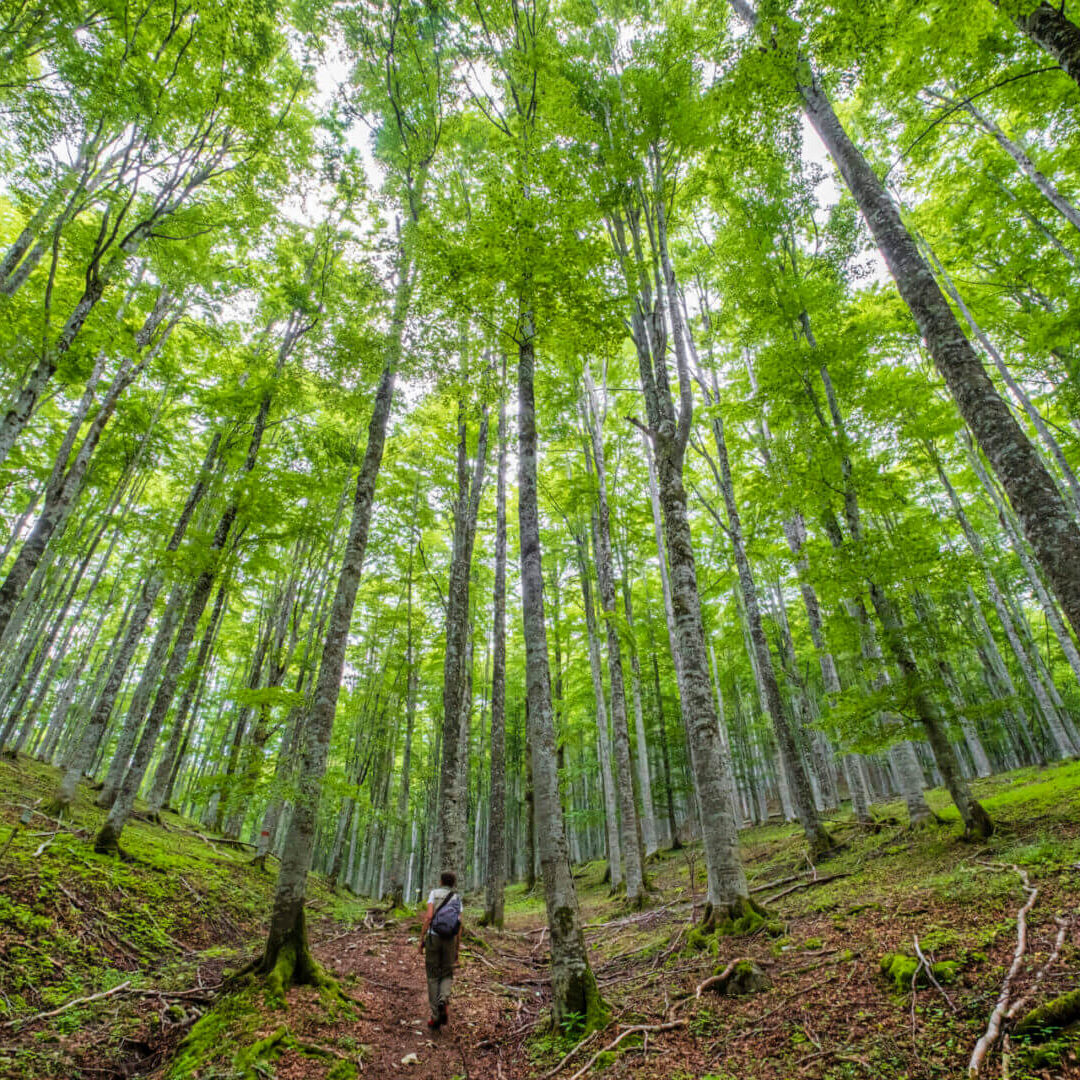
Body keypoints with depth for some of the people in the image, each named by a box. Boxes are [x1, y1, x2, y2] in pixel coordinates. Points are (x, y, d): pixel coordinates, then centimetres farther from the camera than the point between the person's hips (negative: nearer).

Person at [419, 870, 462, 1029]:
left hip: (433, 938, -2)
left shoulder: (434, 893, -1)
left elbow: (429, 916, -13)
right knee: (447, 976, 14)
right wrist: (457, 950, 9)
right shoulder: (457, 899, 7)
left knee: (433, 977, 10)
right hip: (449, 941, 2)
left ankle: (436, 1017, 5)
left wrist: (421, 939, -7)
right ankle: (443, 1001, -16)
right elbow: (459, 927, 3)